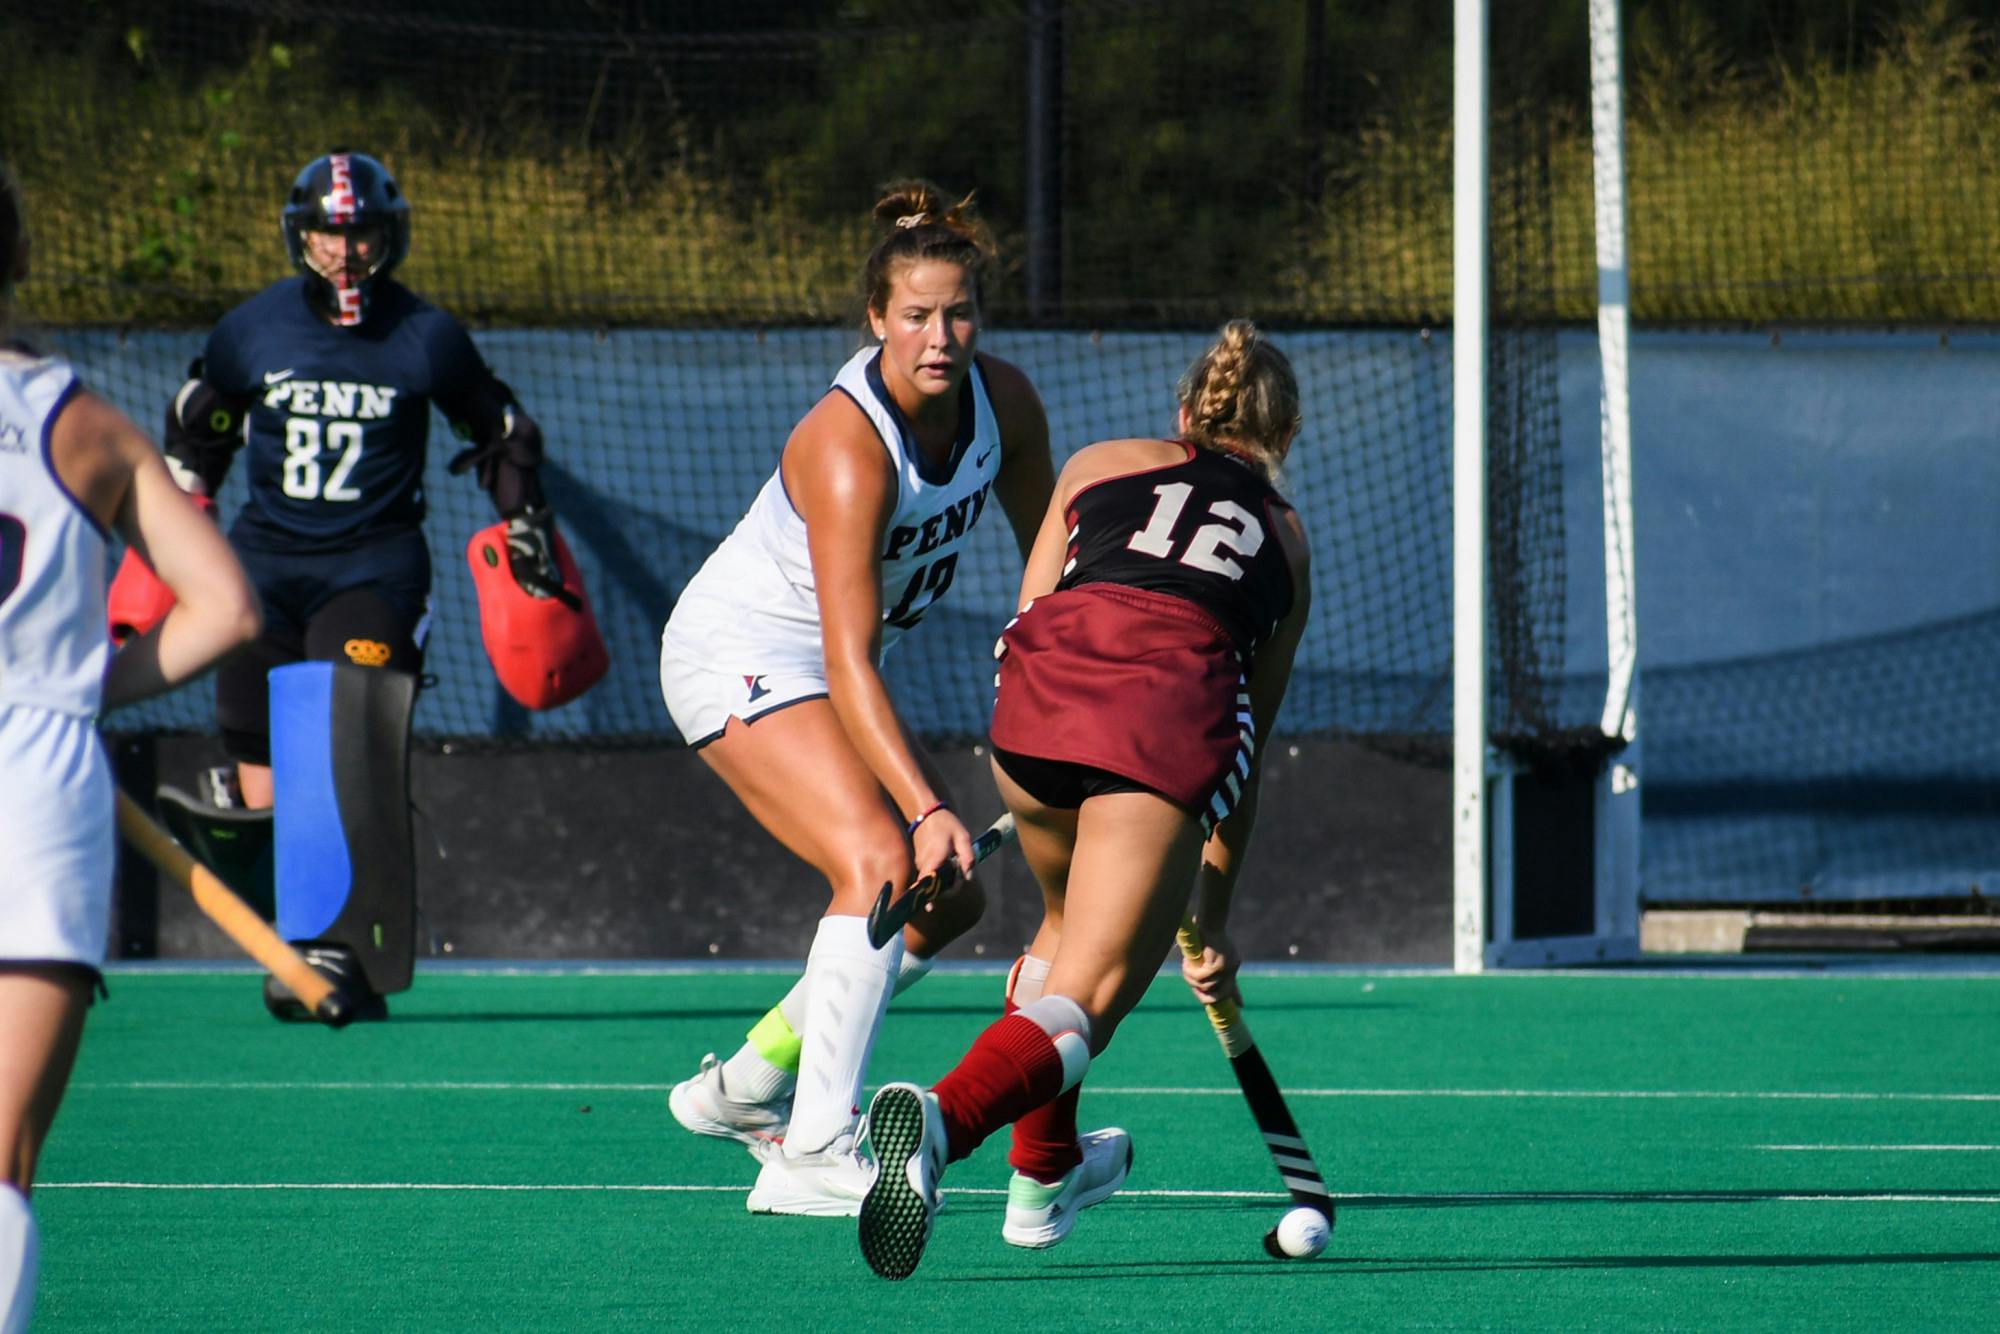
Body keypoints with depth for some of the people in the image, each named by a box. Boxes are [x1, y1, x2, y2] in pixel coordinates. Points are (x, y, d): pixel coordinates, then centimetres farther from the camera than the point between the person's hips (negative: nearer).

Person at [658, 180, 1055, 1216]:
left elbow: (1047, 562, 7)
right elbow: (849, 662, -37)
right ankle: (814, 1154, -32)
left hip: (831, 670, 8)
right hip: (740, 655, -8)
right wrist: (928, 806, -45)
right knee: (882, 861, -26)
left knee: (947, 898, 7)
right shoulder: (848, 446, -32)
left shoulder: (1004, 403, -10)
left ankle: (746, 1084, 20)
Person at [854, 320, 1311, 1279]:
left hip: (1046, 669, 2)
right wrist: (1214, 915, 40)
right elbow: (1250, 743, 34)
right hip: (1184, 698, -2)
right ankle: (944, 1117, -38)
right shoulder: (1285, 539, 32)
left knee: (1067, 928, 32)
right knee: (1084, 1000, -7)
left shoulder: (1104, 464, 31)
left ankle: (1043, 1172, 44)